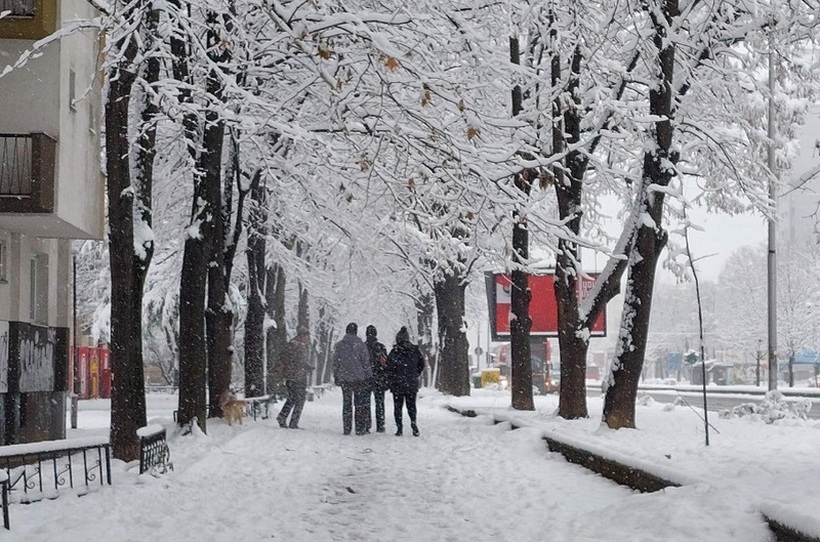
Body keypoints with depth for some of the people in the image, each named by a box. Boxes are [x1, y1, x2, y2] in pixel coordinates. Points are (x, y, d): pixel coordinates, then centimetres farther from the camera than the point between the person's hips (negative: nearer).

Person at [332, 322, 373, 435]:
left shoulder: (339, 345, 1)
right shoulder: (360, 344, -7)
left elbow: (335, 363, 5)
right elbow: (366, 361, -5)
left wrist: (336, 377, 14)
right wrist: (369, 375, 3)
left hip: (344, 379, 2)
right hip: (360, 378, -2)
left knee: (346, 404, 10)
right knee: (360, 405, 5)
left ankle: (346, 429, 8)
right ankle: (360, 428, 2)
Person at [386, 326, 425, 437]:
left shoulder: (394, 352, -12)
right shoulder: (415, 350, -1)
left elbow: (390, 368, -11)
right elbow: (422, 364, 7)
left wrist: (390, 382, 1)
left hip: (398, 384, -3)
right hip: (412, 384, 3)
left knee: (398, 406, 8)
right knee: (411, 405, 14)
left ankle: (399, 428, 4)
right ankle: (413, 422, -8)